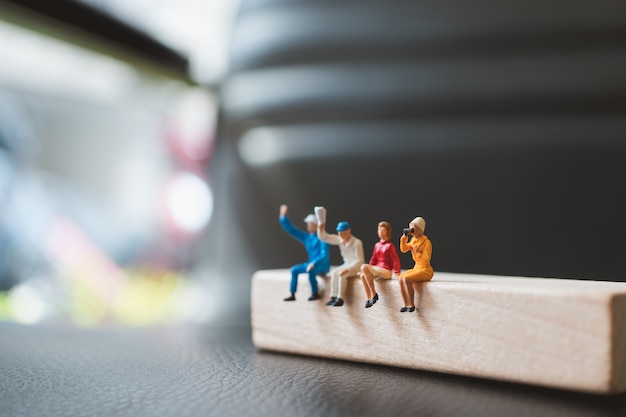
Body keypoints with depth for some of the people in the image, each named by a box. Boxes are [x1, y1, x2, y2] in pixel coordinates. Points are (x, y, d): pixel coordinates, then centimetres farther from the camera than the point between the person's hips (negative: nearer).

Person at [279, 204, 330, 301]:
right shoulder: (306, 237, 7)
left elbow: (324, 255, -23)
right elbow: (291, 230, 5)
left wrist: (313, 263, -34)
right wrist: (283, 216, -1)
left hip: (323, 265, -7)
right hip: (312, 264, 7)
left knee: (310, 271, -36)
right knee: (294, 270, -9)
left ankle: (315, 293, -21)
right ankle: (293, 295, -7)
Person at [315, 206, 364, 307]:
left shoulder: (357, 242, -21)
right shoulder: (339, 239, -2)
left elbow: (360, 260, -22)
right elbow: (324, 237, 0)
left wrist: (348, 269, -30)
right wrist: (320, 228, -19)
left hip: (356, 266, -6)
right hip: (347, 264, 7)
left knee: (342, 274, -30)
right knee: (334, 273, -20)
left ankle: (340, 299, -27)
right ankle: (333, 297, -21)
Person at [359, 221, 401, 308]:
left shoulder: (389, 245, -5)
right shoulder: (377, 245, 15)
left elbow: (396, 260, -7)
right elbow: (374, 259, 18)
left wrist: (397, 273, -11)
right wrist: (369, 270, 10)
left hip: (386, 271, -7)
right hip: (377, 270, 7)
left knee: (363, 267, -26)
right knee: (362, 275, -21)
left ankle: (374, 294, -20)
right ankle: (369, 299, -14)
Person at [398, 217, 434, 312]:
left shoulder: (426, 242, -14)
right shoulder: (413, 240, 9)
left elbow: (426, 259, -19)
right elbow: (403, 250, 10)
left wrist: (418, 252, -32)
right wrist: (404, 238, -1)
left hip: (425, 270, -8)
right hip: (416, 268, 8)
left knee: (406, 279, -29)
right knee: (400, 278, -16)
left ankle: (411, 305, -18)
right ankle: (406, 305, -13)